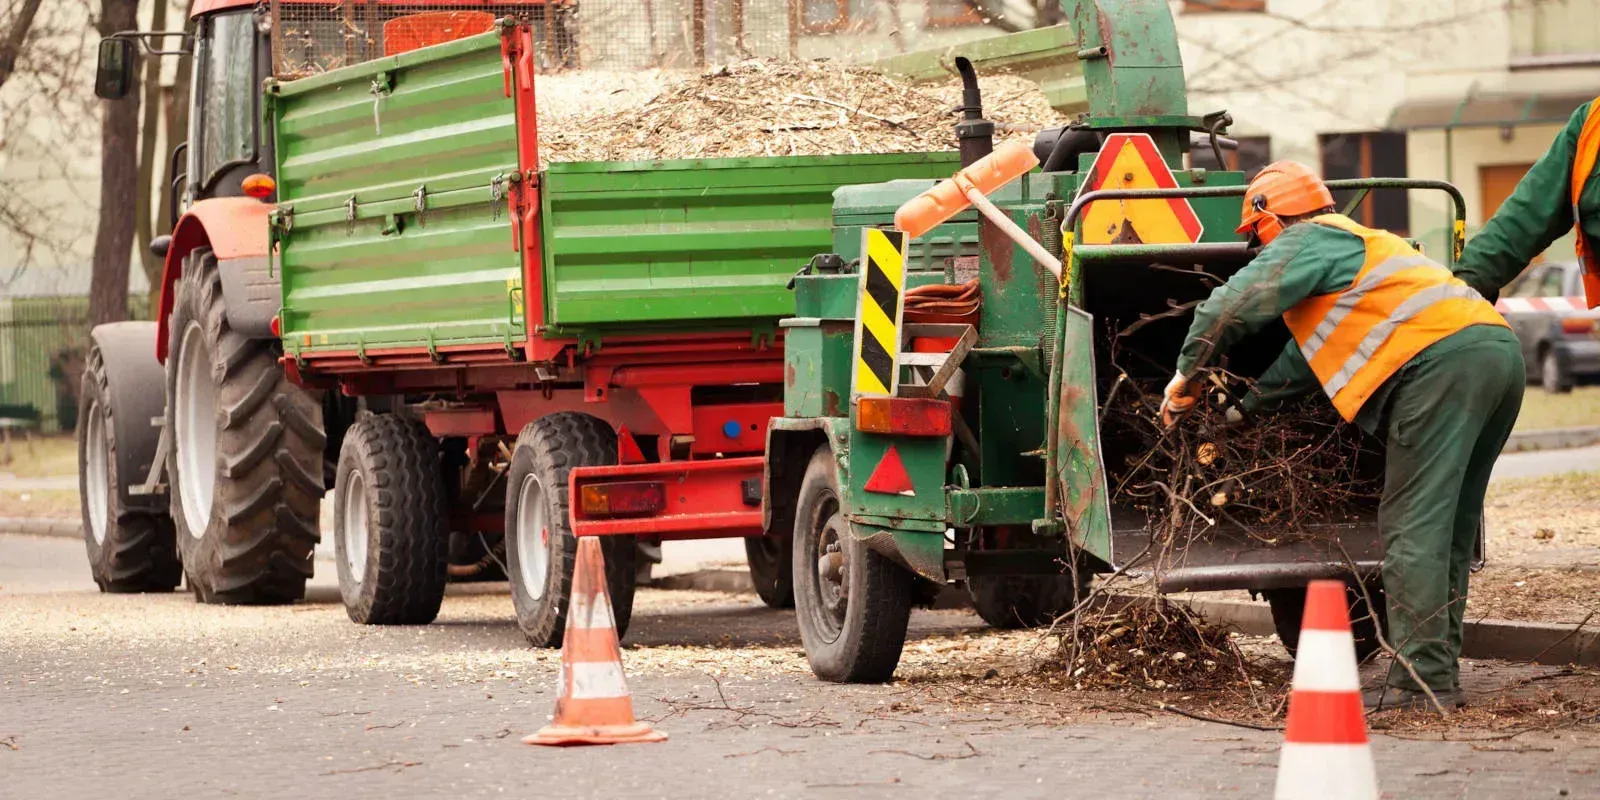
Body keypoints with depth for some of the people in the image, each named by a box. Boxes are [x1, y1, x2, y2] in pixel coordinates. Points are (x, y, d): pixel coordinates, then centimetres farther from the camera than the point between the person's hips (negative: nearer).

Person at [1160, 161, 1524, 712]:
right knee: (1447, 528, 14)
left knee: (1412, 529, -9)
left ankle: (1422, 681, -13)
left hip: (1442, 361, -10)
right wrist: (1240, 405, 51)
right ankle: (1440, 674, 15)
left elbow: (1229, 308, -2)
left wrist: (1186, 376, 12)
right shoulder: (1355, 245, 37)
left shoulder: (1308, 241, 8)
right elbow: (1306, 357, 45)